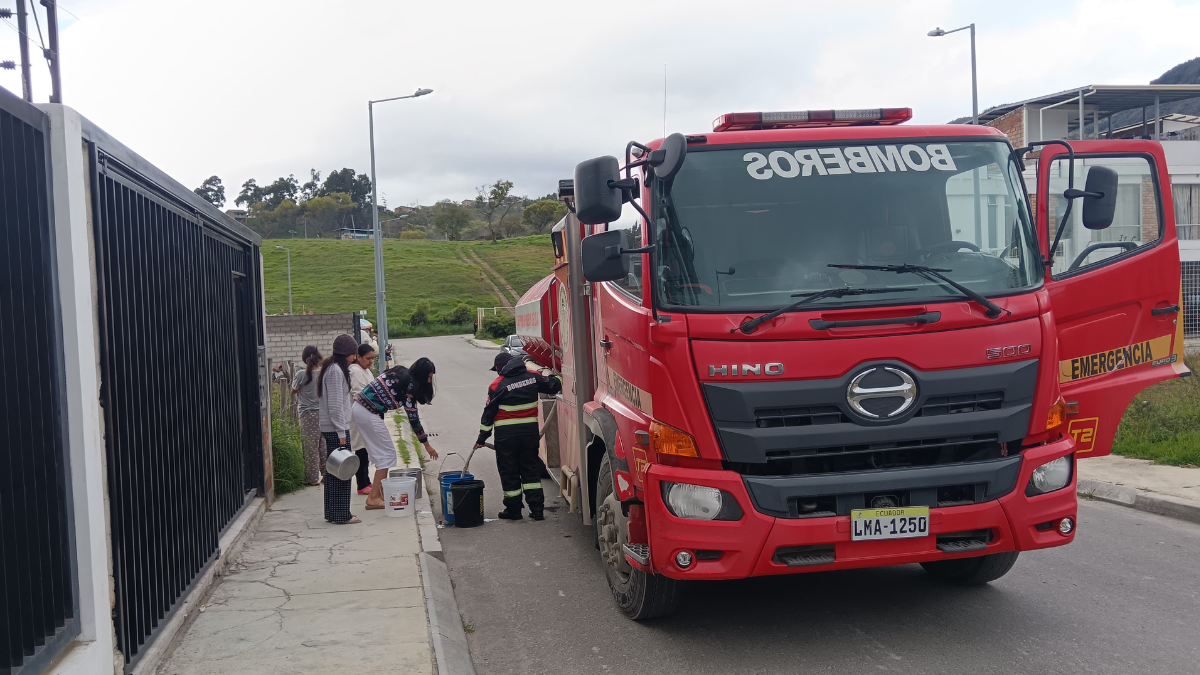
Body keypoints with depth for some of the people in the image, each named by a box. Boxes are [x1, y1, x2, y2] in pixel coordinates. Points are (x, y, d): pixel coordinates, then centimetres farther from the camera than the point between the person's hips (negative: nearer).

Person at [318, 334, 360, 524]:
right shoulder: (335, 370, -15)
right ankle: (341, 515, -1)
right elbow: (335, 405, -20)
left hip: (330, 429, 10)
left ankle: (332, 513, 19)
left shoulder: (333, 368, 16)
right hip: (336, 429, -10)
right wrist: (341, 433, -19)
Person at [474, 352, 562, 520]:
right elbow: (553, 385, 14)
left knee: (509, 471, 7)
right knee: (531, 469, 11)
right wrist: (559, 380, 38)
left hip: (506, 433, -4)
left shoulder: (497, 385, -8)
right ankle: (536, 508, 7)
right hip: (530, 430, 4)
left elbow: (489, 413, -4)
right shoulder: (533, 376, 2)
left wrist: (482, 438, 3)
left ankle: (513, 509, 13)